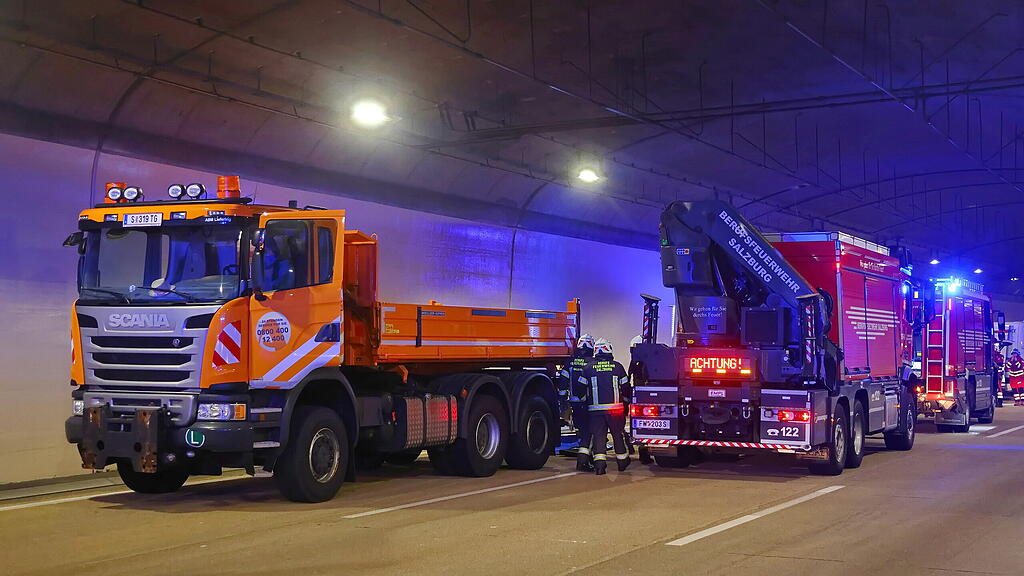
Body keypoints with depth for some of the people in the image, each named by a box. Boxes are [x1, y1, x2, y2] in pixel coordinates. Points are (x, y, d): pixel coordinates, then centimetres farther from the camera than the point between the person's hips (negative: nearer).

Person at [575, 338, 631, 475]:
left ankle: (599, 463, -9)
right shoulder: (617, 367, 1)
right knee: (618, 434, 13)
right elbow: (626, 387, 7)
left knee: (598, 435, 2)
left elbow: (579, 388, 5)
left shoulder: (589, 368, 1)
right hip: (615, 409, 0)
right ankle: (622, 462, 24)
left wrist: (584, 402, 22)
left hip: (596, 409, 0)